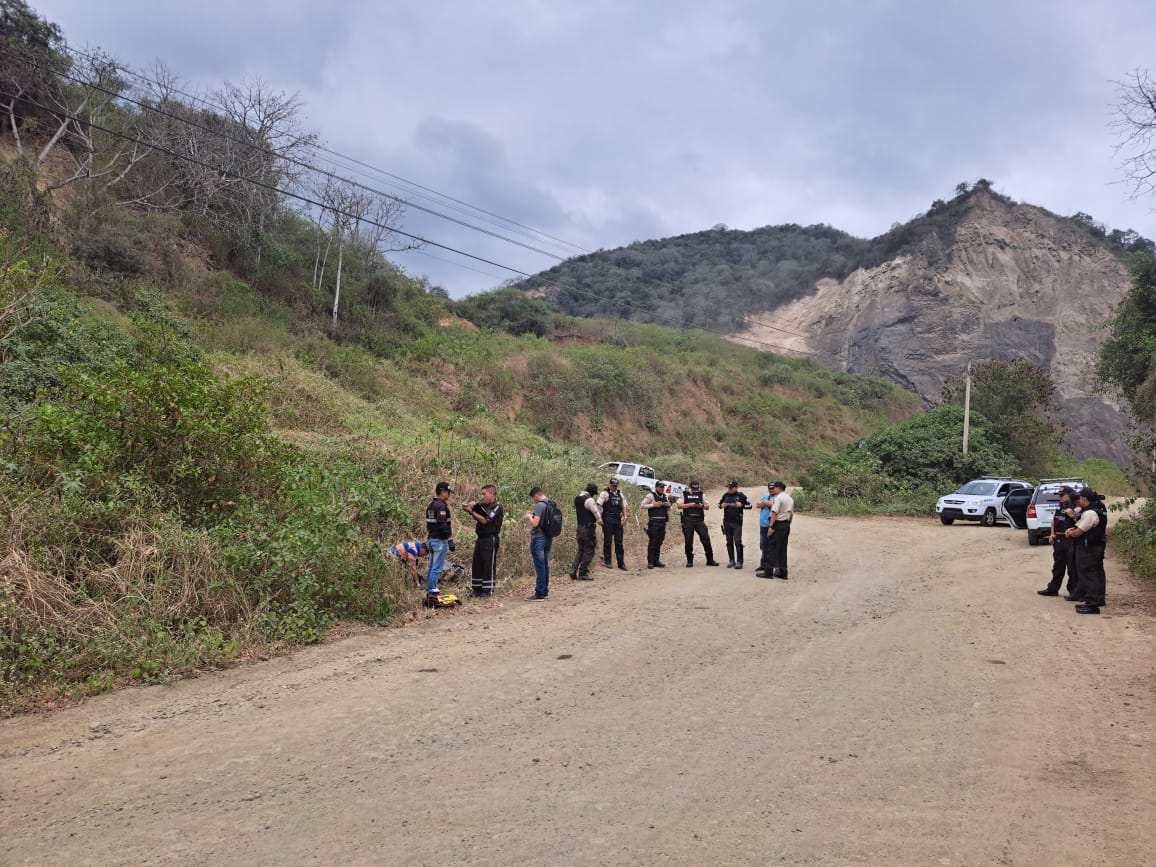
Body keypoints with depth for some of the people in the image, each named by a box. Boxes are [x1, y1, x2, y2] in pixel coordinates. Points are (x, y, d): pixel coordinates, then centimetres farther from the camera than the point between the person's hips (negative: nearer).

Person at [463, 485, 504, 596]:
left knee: (488, 565, -4)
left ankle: (488, 590, 1)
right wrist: (469, 507, -6)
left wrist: (471, 511, -16)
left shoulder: (497, 507, -10)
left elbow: (485, 520, -18)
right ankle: (477, 589, 16)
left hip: (490, 540, -8)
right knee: (477, 564, 9)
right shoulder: (483, 505, 15)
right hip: (481, 539, 8)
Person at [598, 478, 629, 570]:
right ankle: (607, 562, 9)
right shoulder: (605, 493, -2)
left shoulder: (620, 494, 17)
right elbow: (599, 505, -10)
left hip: (618, 520, 5)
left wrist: (624, 517, 4)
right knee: (607, 541, 1)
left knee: (619, 542, 6)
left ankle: (621, 563, 8)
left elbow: (623, 506, 19)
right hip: (608, 520, -5)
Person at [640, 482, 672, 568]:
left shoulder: (665, 496, 16)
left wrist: (669, 505, 3)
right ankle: (650, 562, -3)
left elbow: (668, 510, 26)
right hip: (653, 522, -6)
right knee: (652, 542, -6)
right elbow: (642, 505, -9)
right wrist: (653, 505, -15)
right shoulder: (651, 496, -4)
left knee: (659, 542, 9)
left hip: (662, 522, 6)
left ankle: (656, 561, 16)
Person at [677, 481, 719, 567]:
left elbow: (707, 506, 11)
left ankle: (710, 560, 3)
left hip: (699, 520, 1)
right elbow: (679, 506, -3)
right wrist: (690, 505, -12)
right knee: (688, 541, 1)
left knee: (706, 539, -4)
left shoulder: (701, 495, 11)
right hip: (688, 520, -1)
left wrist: (702, 505, -10)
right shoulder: (684, 495, 5)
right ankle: (689, 561, 12)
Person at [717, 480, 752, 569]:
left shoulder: (741, 495, -4)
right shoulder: (725, 495, 7)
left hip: (737, 522, -5)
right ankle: (731, 560, 17)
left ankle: (739, 561, -2)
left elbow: (749, 505, 0)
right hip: (727, 521, 5)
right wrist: (721, 505, -3)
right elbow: (719, 504, 19)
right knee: (729, 541, 9)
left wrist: (741, 505, -16)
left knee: (737, 542, -5)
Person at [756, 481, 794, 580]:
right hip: (786, 525, 8)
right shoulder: (790, 499, 15)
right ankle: (783, 572, 12)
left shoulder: (778, 498, -12)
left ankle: (768, 572, -5)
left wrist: (771, 526, -19)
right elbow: (791, 514, 18)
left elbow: (774, 512, -18)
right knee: (782, 549, 11)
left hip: (777, 524, -8)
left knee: (772, 549, -4)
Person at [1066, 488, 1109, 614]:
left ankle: (1092, 604, -4)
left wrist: (1070, 533, 1)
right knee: (1097, 574, 17)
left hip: (1088, 549, -10)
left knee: (1088, 575, -6)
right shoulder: (1098, 509, 11)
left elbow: (1078, 532, -20)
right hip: (1098, 546, 10)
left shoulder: (1090, 513, -23)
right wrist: (1072, 529, 5)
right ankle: (1099, 600, 28)